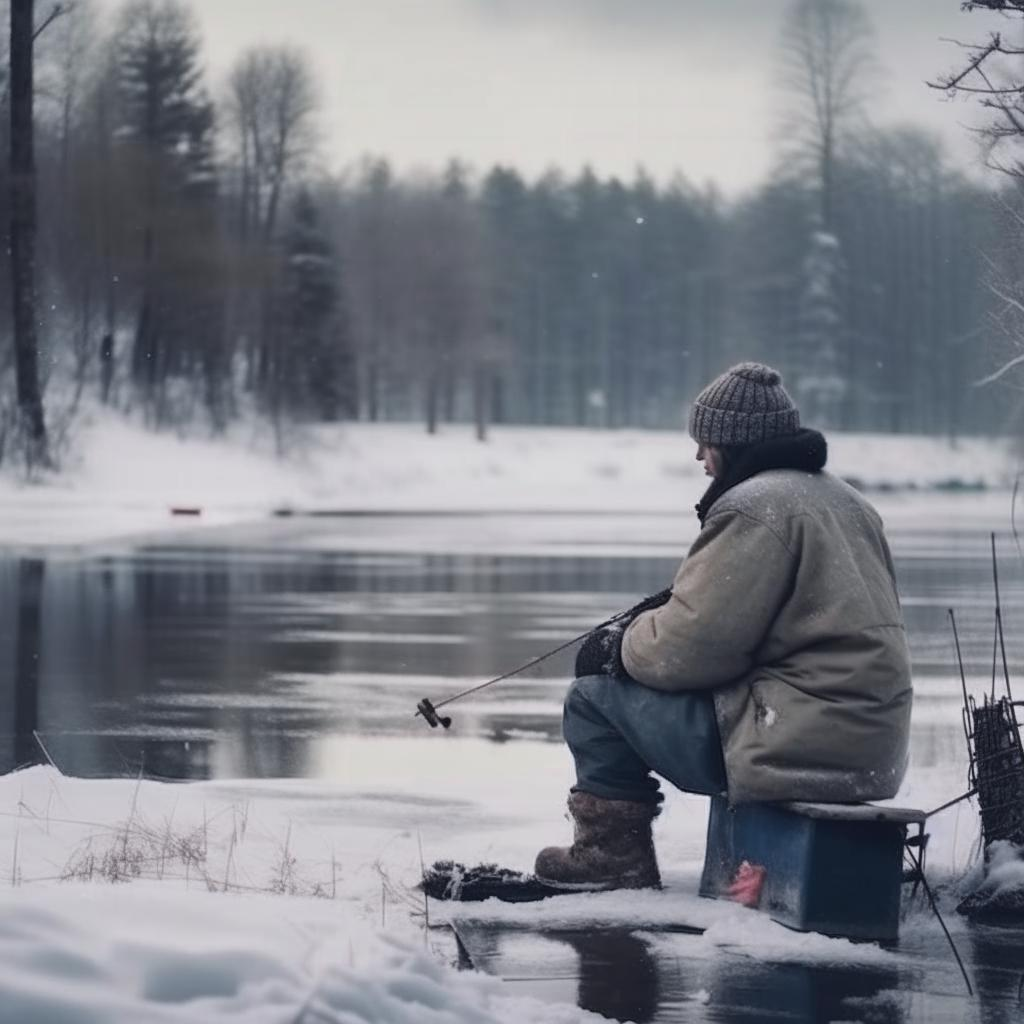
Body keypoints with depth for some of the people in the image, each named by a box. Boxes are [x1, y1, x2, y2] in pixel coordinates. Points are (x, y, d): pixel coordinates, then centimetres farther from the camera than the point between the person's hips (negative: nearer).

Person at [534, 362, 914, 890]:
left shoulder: (753, 507, -13)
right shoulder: (846, 501, 18)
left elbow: (688, 647, -17)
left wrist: (622, 644, 4)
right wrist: (675, 606, 16)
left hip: (803, 753, -10)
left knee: (594, 696, -3)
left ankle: (612, 853, 9)